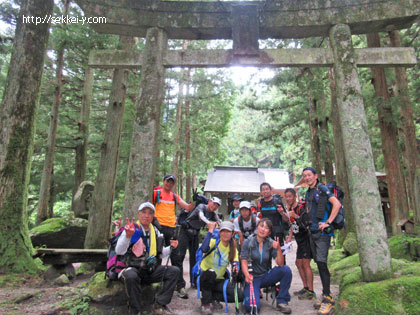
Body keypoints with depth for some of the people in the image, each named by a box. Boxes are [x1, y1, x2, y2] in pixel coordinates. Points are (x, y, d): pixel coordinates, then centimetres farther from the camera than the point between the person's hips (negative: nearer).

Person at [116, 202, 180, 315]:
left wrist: (171, 247, -1)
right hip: (133, 268, -5)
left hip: (151, 270, 5)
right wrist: (127, 236, -36)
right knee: (131, 276, -38)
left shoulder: (155, 231, 10)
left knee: (174, 271, -13)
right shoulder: (131, 229, -7)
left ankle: (160, 305, -9)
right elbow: (119, 251, -20)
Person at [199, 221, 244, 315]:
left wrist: (235, 265, -33)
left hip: (219, 280, 4)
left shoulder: (232, 248, 1)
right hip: (204, 278, -4)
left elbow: (235, 261, -9)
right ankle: (206, 302, -15)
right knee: (210, 272, -39)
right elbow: (204, 249, -37)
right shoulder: (213, 242, -15)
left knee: (240, 296, -15)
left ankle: (212, 298, 5)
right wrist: (210, 231, -34)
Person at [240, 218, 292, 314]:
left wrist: (279, 249, -29)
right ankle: (248, 295, 12)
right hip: (253, 277, -2)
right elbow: (244, 261, -11)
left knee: (286, 269, -23)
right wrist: (247, 275, -30)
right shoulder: (248, 242, -7)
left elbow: (280, 263, -11)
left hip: (266, 276, 3)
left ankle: (282, 301, -8)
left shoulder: (271, 243, -2)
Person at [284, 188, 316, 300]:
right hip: (300, 240, 9)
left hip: (306, 239, -9)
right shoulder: (290, 209, 9)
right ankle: (305, 288, 25)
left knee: (306, 264, -8)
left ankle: (311, 292, 0)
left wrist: (296, 216, -41)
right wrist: (290, 237, 10)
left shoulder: (301, 208, -17)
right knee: (299, 263, 12)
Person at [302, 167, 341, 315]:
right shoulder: (308, 193, 16)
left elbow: (337, 204, -20)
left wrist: (328, 222, -21)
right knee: (319, 264, 12)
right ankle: (327, 296, 23)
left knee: (321, 263, -12)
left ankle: (328, 300, -4)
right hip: (313, 232, 8)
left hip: (323, 231, -8)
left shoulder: (322, 189, -9)